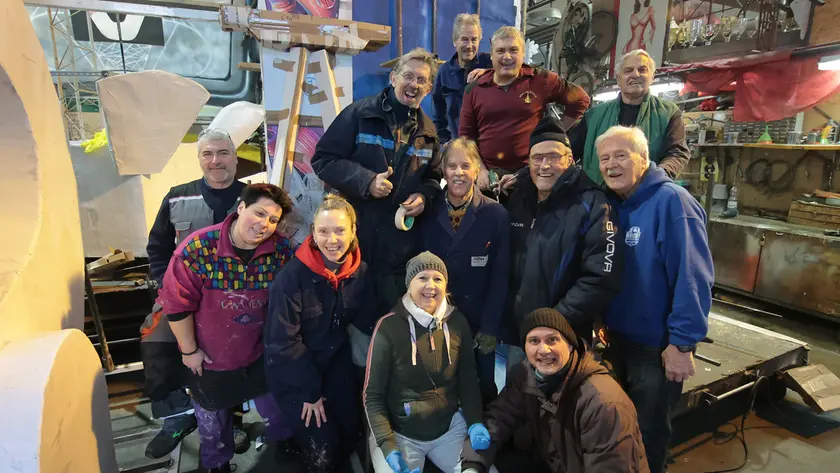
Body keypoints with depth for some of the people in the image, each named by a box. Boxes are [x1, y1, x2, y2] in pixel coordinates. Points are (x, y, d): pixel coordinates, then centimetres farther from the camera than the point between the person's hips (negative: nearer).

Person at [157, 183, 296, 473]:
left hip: (262, 353, 2)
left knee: (277, 411, 23)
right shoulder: (197, 249, -29)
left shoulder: (282, 250, -19)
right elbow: (177, 305, -19)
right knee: (213, 418, 25)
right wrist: (189, 350, -10)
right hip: (209, 357, -2)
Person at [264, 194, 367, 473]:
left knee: (351, 435, 5)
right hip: (292, 369, -4)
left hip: (336, 361, 4)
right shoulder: (293, 273, -24)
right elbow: (282, 340, -20)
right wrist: (310, 389, -15)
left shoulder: (359, 270, -9)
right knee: (323, 449, -6)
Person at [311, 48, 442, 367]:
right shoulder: (359, 114, -4)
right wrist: (366, 181, -18)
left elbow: (433, 177, 22)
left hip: (402, 243, 4)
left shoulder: (427, 130, 11)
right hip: (357, 236, -3)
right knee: (360, 317, 8)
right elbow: (323, 159, -6)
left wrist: (424, 196, -1)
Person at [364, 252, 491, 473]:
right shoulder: (389, 326, -15)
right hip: (399, 433, -2)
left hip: (450, 428, 3)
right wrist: (387, 445, -20)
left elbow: (468, 382, 5)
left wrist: (475, 422, -11)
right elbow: (373, 395, -10)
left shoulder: (458, 323, -4)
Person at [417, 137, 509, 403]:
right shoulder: (429, 212, -4)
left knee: (483, 390, 14)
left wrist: (490, 327, -10)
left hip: (478, 324, -1)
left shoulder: (495, 214, -7)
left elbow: (500, 276, -7)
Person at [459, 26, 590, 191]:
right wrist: (480, 169, -2)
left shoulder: (541, 80, 0)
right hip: (488, 174, 1)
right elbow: (466, 135, 7)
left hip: (531, 172, -1)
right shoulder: (474, 89, 5)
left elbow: (580, 100, 10)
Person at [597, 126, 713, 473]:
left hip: (657, 346, -6)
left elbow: (692, 279, -23)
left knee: (648, 433, 15)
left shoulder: (672, 202, -21)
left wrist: (682, 343, -22)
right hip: (614, 337, 7)